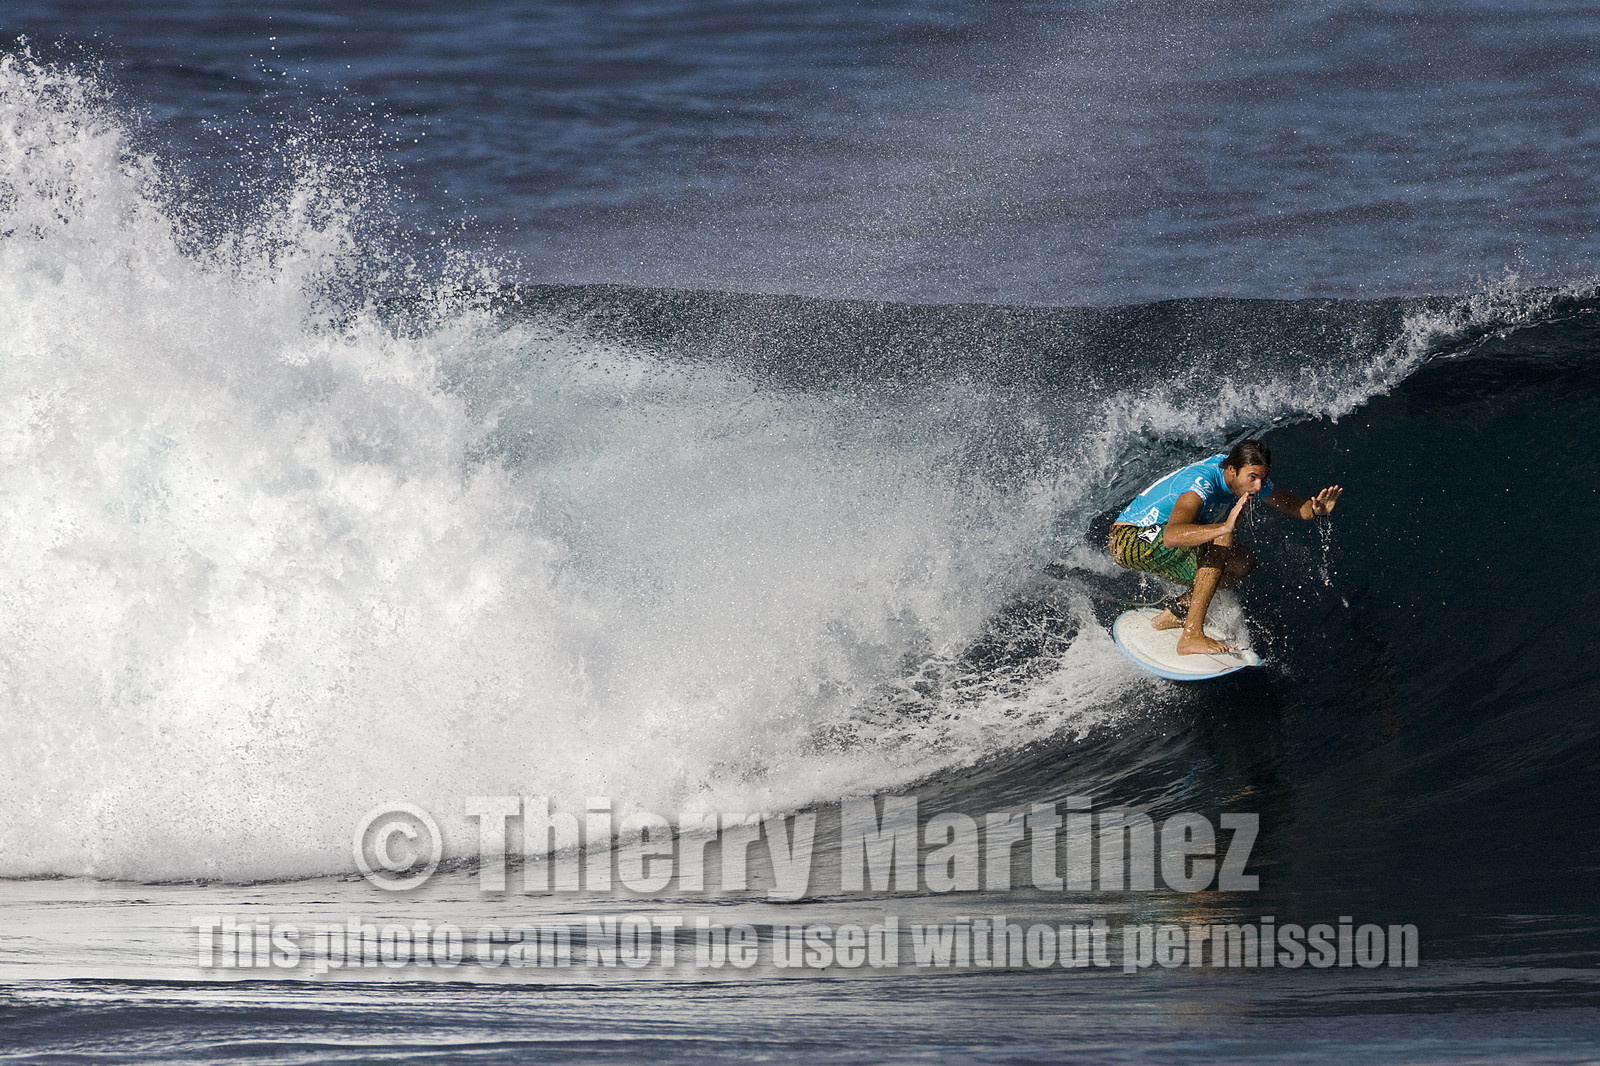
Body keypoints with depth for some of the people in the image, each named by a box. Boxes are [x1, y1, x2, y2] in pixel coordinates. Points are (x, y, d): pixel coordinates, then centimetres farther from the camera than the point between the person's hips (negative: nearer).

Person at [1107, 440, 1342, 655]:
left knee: (1242, 562, 0)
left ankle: (1174, 614, 8)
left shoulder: (1248, 477, -6)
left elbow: (1289, 503, 7)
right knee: (1220, 540, -28)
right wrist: (1224, 527, -60)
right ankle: (1192, 636, -28)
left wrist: (1314, 510, -16)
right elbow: (1172, 536, -49)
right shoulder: (1201, 484, -33)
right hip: (1129, 539, -9)